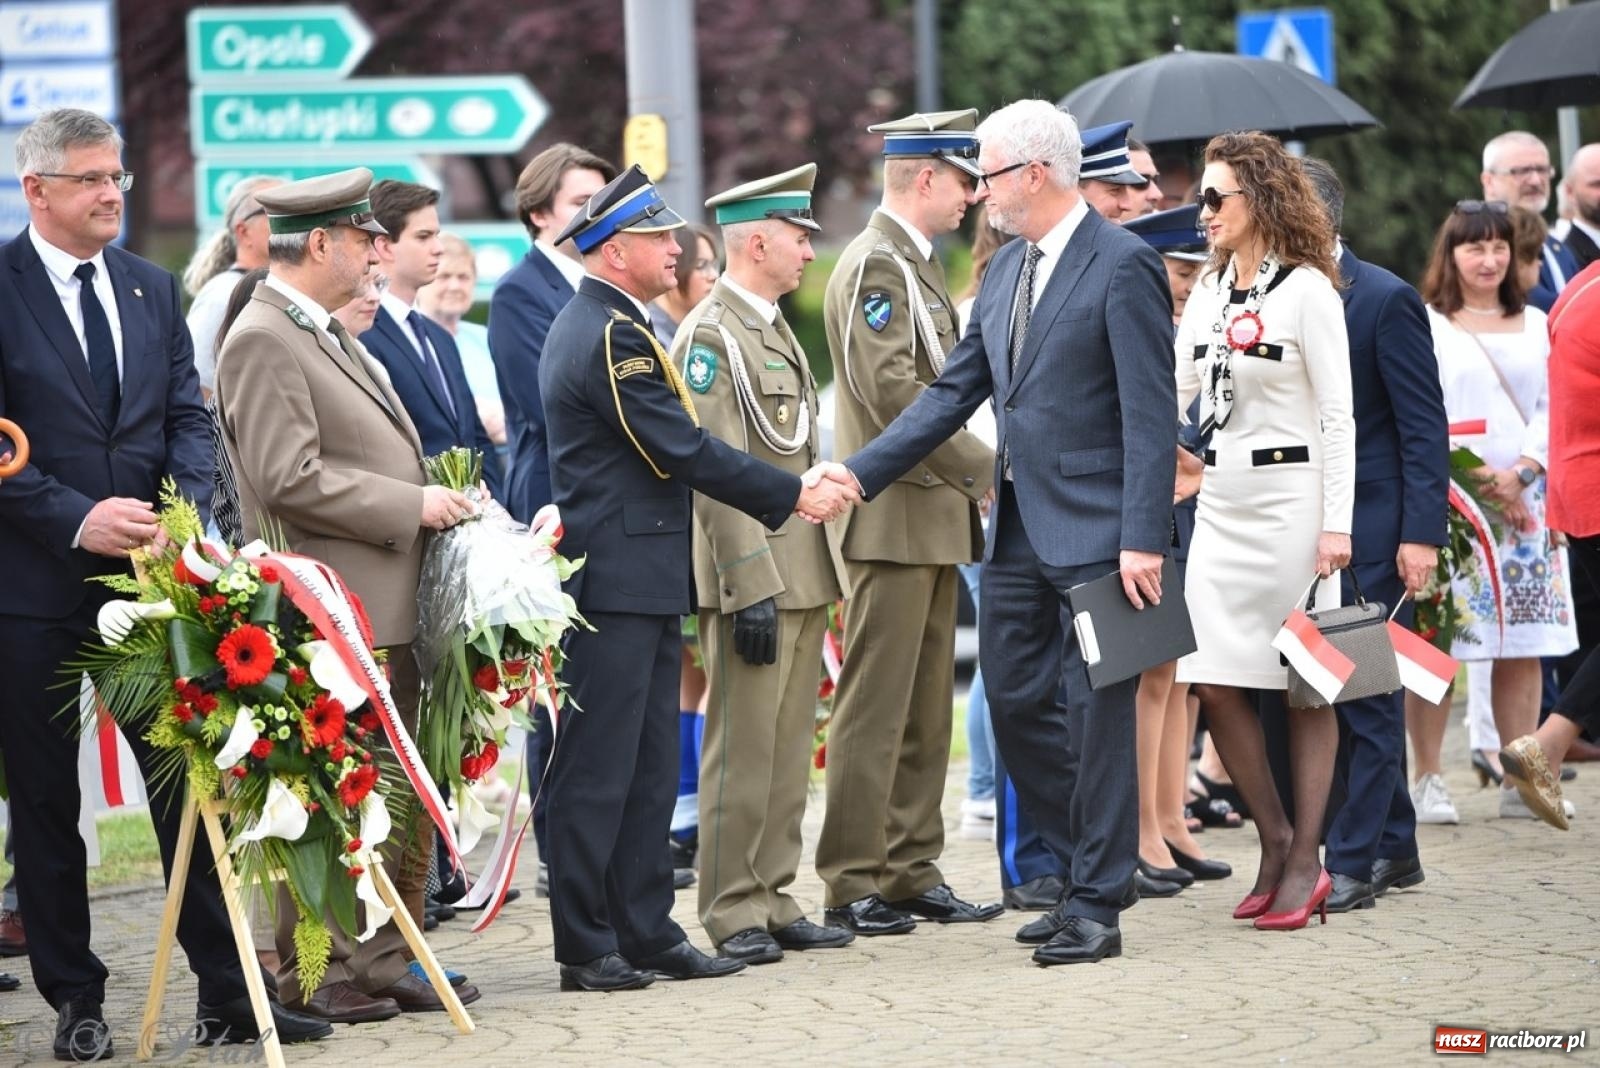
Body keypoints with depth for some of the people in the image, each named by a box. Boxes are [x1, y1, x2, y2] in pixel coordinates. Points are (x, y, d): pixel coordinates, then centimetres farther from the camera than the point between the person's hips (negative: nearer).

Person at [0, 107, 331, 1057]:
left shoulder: (153, 290, 11)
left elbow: (188, 417, 8)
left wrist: (185, 511, -10)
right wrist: (77, 517, -19)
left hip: (149, 577, 4)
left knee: (189, 783, 3)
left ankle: (226, 989, 8)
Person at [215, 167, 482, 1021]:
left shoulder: (327, 335, 17)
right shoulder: (263, 342, -14)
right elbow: (289, 478, -22)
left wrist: (435, 501, 11)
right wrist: (412, 506, -17)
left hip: (390, 607, 10)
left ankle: (387, 962, 21)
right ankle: (312, 976, 4)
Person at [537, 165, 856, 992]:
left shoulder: (598, 325, 16)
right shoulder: (611, 336, -17)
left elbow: (672, 450, 18)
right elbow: (686, 452, -18)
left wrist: (794, 486, 13)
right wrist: (795, 496, -10)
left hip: (642, 580, 11)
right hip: (617, 581, -11)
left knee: (649, 769, 12)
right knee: (599, 770, -5)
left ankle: (647, 933, 15)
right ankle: (585, 948, -1)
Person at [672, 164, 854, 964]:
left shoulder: (776, 329, 18)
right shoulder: (710, 336, -11)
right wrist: (752, 588, -21)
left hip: (803, 573, 9)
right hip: (754, 576, -9)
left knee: (788, 748, 11)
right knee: (742, 748, -4)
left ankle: (773, 901, 16)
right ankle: (733, 911, 1)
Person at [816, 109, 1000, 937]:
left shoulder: (916, 264, 18)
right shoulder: (874, 266, -13)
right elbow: (894, 395, -22)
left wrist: (971, 481, 13)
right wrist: (988, 469, -18)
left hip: (935, 518, 10)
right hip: (896, 518, -10)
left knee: (926, 710, 12)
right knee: (874, 708, -6)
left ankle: (911, 871, 17)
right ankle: (852, 884, -3)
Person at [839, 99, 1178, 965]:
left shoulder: (1123, 266, -12)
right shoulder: (1006, 269, 13)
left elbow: (1152, 414, -16)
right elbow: (954, 392, 15)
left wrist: (1143, 541, -21)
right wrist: (859, 474, 8)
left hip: (1095, 530, -8)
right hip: (1018, 526, 8)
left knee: (1096, 710, -2)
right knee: (1014, 700, 11)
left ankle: (1097, 906, 5)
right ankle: (1088, 869, 24)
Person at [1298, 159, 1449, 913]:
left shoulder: (1384, 300, -9)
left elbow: (1424, 427, -11)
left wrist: (1422, 534, -17)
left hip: (1372, 530, -7)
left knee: (1364, 696, -4)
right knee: (1320, 696, 10)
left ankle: (1352, 862, -2)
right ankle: (1394, 850, 21)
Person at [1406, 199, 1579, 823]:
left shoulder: (1535, 326, 16)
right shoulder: (1424, 325, 3)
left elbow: (1554, 409, 8)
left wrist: (1520, 474, -8)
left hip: (1524, 502, 4)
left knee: (1524, 646, 1)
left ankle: (1521, 782, 5)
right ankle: (1427, 782, -1)